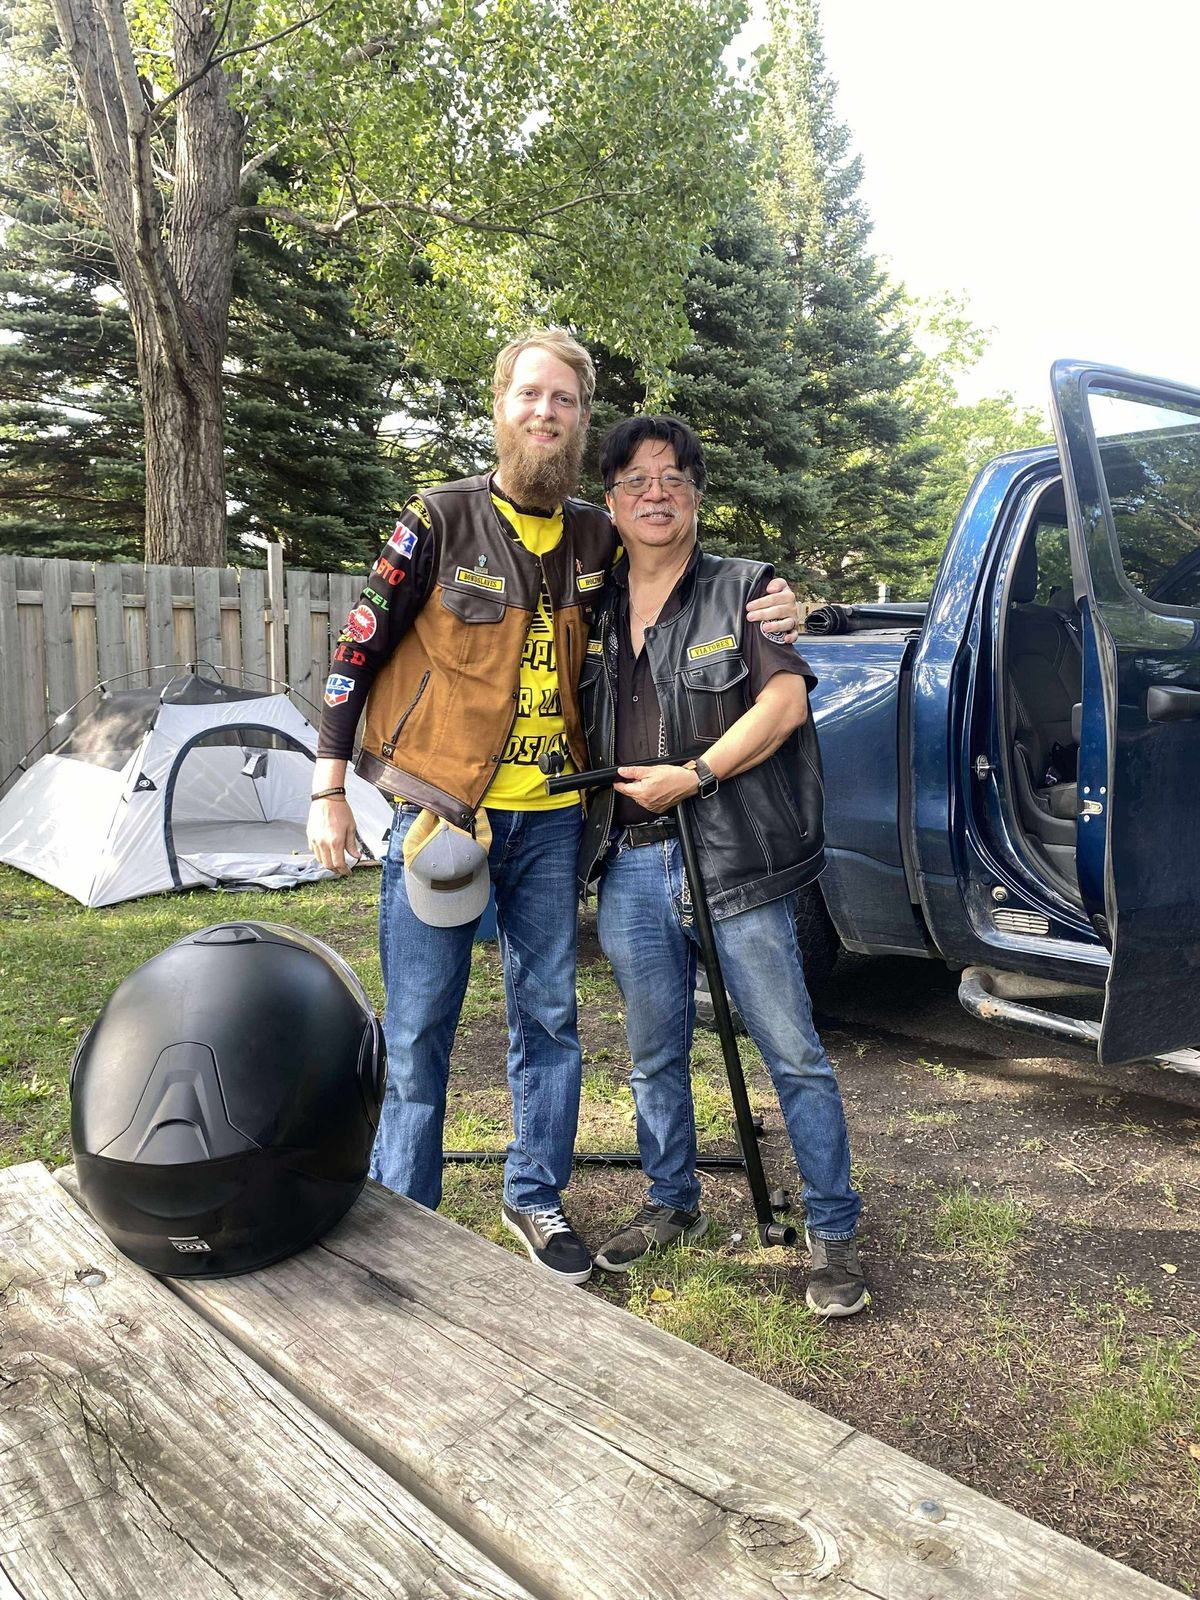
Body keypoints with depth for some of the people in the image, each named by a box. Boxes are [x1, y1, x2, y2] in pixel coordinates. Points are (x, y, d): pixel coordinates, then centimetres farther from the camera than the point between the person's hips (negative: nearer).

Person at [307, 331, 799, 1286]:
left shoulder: (596, 538, 6)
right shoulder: (442, 520, -4)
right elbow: (361, 649, -3)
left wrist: (769, 610, -1)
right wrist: (330, 790, -6)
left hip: (549, 820, 4)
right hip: (438, 809, -3)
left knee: (549, 1018, 12)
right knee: (418, 1029, 3)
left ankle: (536, 1197, 30)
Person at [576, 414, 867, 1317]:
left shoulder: (744, 589, 2)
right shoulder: (596, 613, 13)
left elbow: (786, 701, -10)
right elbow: (579, 735, 21)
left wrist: (693, 775, -15)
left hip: (732, 862, -4)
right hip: (630, 869, 5)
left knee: (794, 1055, 2)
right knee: (655, 1057, 16)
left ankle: (834, 1233, 17)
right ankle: (673, 1205, 35)